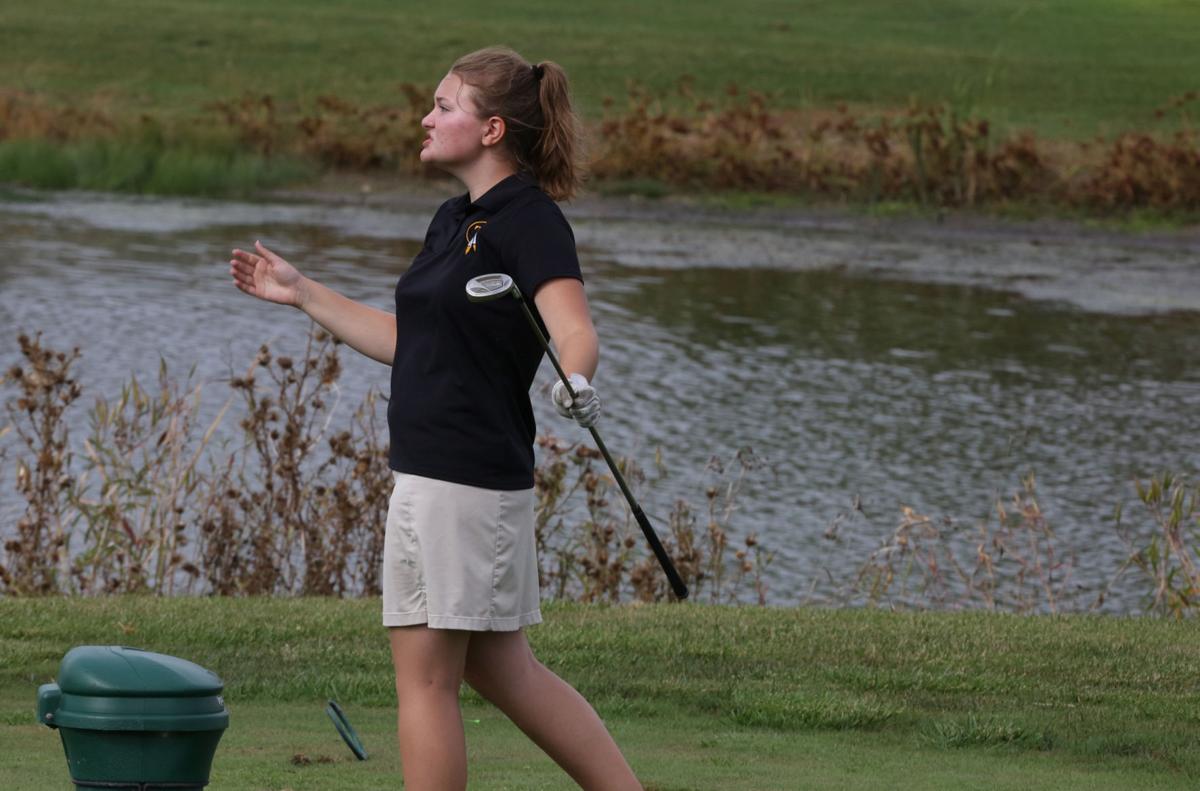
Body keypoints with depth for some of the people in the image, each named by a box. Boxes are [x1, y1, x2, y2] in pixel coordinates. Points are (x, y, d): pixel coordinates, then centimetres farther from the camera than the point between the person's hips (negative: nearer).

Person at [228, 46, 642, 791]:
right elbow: (411, 343, 24)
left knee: (425, 673, -3)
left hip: (465, 477, -10)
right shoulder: (455, 219, 15)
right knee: (500, 669, 14)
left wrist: (576, 384, -49)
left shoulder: (530, 221, -13)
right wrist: (302, 294, 28)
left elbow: (575, 331, -27)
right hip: (434, 471, 10)